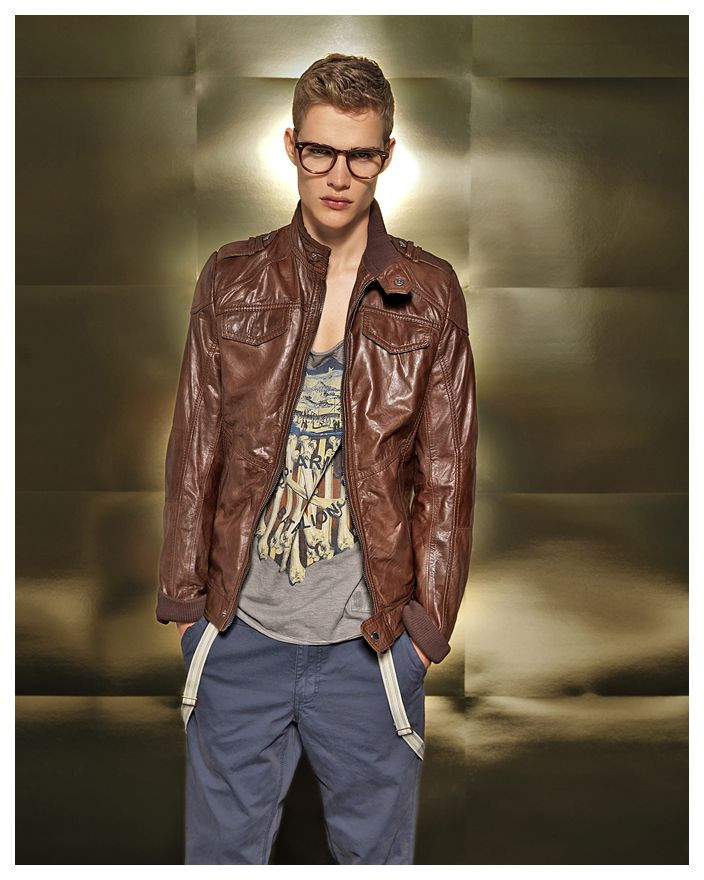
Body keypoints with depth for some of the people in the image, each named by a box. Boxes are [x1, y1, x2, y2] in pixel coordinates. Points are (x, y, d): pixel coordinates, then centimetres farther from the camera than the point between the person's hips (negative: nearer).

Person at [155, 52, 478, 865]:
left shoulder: (429, 295, -2)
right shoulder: (231, 280, 1)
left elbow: (447, 473, 0)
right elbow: (193, 448, 4)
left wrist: (426, 617, -3)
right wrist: (186, 596, 2)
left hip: (370, 640, -1)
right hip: (238, 626, 1)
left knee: (375, 848, 16)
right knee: (221, 844, 17)